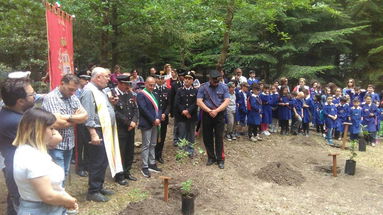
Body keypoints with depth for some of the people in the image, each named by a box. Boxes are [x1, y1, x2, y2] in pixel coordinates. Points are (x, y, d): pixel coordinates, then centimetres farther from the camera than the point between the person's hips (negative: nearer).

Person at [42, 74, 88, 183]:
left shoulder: (73, 98, 8)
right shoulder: (50, 98, -14)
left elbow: (85, 116, -2)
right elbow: (57, 123, -23)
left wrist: (69, 117, -18)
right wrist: (77, 118, -8)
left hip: (69, 144, 7)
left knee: (64, 174, 17)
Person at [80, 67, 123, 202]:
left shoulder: (99, 90, 17)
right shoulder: (89, 91, -15)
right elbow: (88, 115, -21)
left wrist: (110, 103, 7)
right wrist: (93, 134, -25)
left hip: (106, 131, 10)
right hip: (97, 131, -10)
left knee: (103, 161, 16)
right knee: (97, 162, -2)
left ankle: (99, 187, 29)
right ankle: (93, 192, 11)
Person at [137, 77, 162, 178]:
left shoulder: (154, 95, 16)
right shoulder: (141, 95, -8)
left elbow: (158, 108, 12)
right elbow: (143, 109, -17)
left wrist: (158, 118, -5)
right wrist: (153, 120, -16)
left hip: (155, 123, 7)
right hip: (146, 124, -7)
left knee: (153, 145, 13)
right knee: (146, 145, -2)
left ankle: (152, 164, 22)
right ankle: (144, 167, 6)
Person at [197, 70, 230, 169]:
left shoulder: (223, 87, 1)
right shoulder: (203, 87, -1)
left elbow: (227, 101, -6)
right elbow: (199, 101, -7)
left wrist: (216, 111, -16)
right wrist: (209, 111, -15)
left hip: (219, 115, -1)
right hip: (206, 115, 1)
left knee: (219, 138, 1)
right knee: (207, 138, 8)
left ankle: (220, 159, 11)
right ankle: (211, 157, 23)